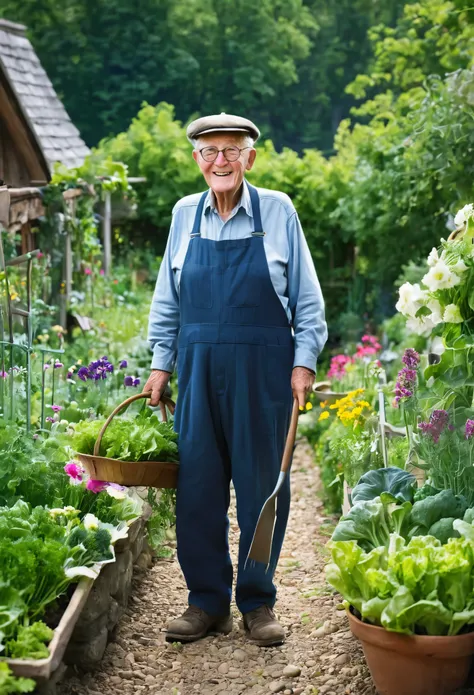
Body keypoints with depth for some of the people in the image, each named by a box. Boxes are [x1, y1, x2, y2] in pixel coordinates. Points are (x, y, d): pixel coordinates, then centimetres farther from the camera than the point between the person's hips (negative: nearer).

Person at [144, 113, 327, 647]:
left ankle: (258, 603, 17)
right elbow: (167, 301, 16)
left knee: (262, 483, 3)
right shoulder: (185, 215, 9)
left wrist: (304, 362, -3)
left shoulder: (277, 211, 0)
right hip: (199, 367, 3)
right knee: (197, 485, 3)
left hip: (263, 369, -2)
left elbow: (306, 297, 4)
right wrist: (160, 364, 12)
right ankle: (207, 602, 17)